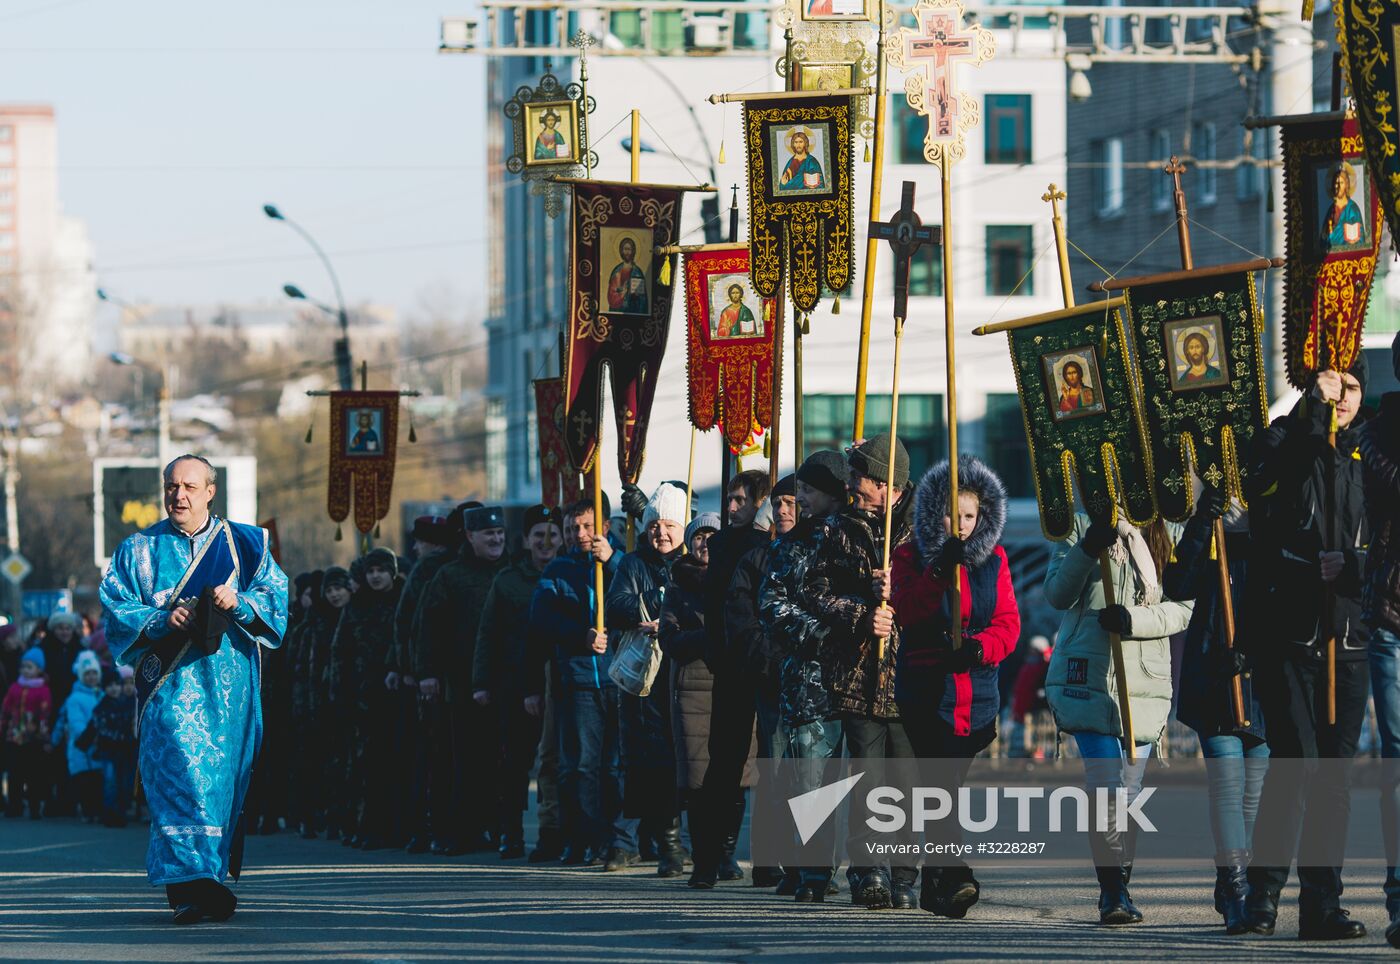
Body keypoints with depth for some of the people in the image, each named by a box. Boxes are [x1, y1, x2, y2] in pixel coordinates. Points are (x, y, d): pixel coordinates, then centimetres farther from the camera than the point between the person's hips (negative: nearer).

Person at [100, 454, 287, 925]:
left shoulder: (244, 544, 10)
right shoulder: (139, 550, 10)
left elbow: (274, 598, 3)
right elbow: (116, 609, 3)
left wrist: (238, 602, -17)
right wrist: (162, 620, -15)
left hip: (228, 685, 2)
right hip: (171, 680, -1)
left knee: (224, 775, 1)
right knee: (180, 768, -15)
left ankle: (212, 879, 12)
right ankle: (192, 881, -21)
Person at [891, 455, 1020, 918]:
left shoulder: (993, 560, 10)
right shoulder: (911, 556, 1)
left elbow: (1008, 623, 2)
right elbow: (906, 614, -13)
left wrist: (980, 647, -18)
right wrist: (939, 571, -24)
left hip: (977, 697, 3)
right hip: (924, 692, -3)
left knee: (945, 787, 9)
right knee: (943, 782, -17)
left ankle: (934, 885, 21)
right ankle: (954, 876, -27)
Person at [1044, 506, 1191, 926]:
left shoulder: (1169, 536, 10)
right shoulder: (1082, 527, 6)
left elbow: (1182, 609, 2)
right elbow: (1057, 595, -2)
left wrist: (1133, 619, -16)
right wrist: (1086, 550, -18)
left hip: (1146, 682, 2)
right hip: (1088, 678, -2)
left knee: (1129, 791, 6)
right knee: (1105, 785, -14)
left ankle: (1118, 888, 17)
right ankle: (1113, 890, -12)